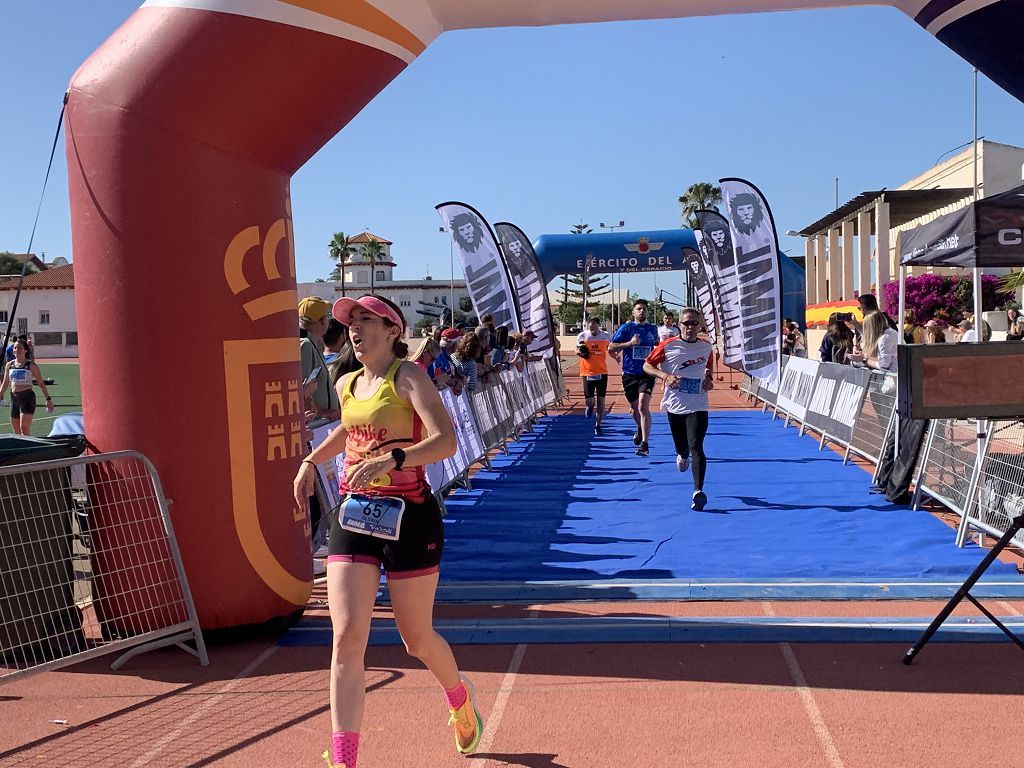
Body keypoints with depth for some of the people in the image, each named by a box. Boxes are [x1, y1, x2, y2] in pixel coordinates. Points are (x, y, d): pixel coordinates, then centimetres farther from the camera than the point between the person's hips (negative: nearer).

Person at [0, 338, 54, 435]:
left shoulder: (31, 365, -5)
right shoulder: (9, 365, 8)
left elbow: (41, 383, 0)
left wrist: (48, 399, 0)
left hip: (27, 397, -5)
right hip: (14, 398, 5)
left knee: (24, 428, -16)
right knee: (16, 431, 9)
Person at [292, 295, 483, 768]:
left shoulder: (407, 377, -11)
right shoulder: (346, 385, 9)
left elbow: (446, 441, -26)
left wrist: (390, 459, -38)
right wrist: (310, 461, 22)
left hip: (408, 519, -5)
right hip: (353, 516, 5)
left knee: (417, 640, 10)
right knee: (347, 638, -7)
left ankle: (460, 701, 43)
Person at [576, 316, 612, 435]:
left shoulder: (606, 336, -1)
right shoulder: (582, 336, -3)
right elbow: (577, 351, 11)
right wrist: (580, 352, -12)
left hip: (602, 372, 1)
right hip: (587, 372, 0)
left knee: (601, 399, 1)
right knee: (589, 399, -1)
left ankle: (598, 425, 12)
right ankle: (590, 406, 37)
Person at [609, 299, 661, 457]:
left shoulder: (652, 329, 8)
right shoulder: (626, 328, 0)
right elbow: (610, 347, -5)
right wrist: (629, 343, -16)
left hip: (647, 374, 0)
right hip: (629, 374, 1)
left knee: (643, 406, -18)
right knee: (634, 408, 13)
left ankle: (645, 444, -18)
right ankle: (640, 429, 46)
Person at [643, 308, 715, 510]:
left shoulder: (706, 347, 4)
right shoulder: (668, 346, -6)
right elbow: (647, 365, 0)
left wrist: (708, 378, 3)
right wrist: (665, 376, -16)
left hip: (697, 407, 0)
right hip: (674, 406, 1)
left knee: (696, 447, -17)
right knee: (681, 448, 15)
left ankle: (698, 491, -22)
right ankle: (682, 456, 55)